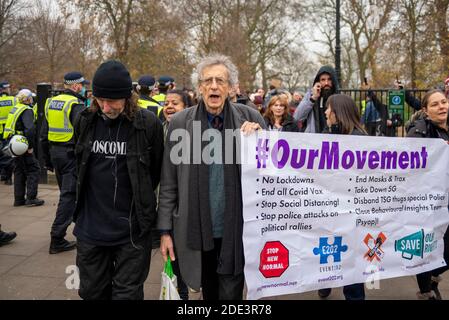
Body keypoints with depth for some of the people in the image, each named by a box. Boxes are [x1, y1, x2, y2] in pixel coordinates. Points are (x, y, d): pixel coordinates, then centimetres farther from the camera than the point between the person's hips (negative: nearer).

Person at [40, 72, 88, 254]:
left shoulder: (51, 103, 11)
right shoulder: (76, 105, -13)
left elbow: (44, 135, 14)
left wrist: (47, 160, 20)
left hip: (55, 152, 8)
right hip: (71, 154, -8)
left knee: (67, 192, 21)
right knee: (69, 195, -4)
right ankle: (57, 239, -5)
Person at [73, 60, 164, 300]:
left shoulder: (148, 124, -12)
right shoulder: (84, 121, -2)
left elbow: (158, 170, 1)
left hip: (133, 230, -3)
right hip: (90, 228, 4)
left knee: (127, 293, 8)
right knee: (93, 292, 17)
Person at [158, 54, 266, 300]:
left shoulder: (250, 119, -3)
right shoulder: (180, 122, -3)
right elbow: (169, 183, 1)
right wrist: (165, 230, 1)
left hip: (236, 230, -1)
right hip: (195, 229, 1)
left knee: (231, 294, 6)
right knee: (208, 292, 20)